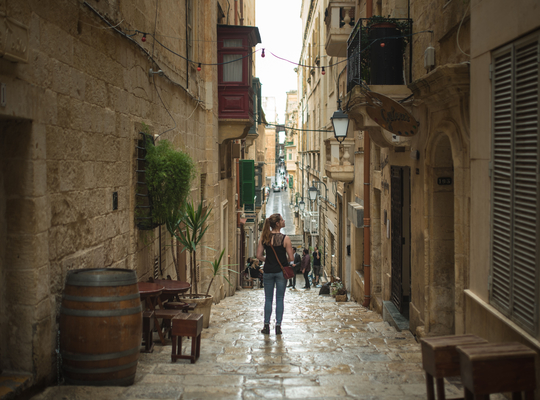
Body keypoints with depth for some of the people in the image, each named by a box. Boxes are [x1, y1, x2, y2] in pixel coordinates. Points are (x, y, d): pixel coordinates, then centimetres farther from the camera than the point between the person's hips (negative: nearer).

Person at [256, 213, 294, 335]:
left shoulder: (264, 237, -3)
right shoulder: (285, 238, -12)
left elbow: (259, 255, -3)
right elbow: (291, 258, -11)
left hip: (268, 270, 2)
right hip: (281, 270, -2)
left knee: (268, 299, 11)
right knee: (280, 299, 6)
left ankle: (266, 326, 13)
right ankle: (278, 326, 7)